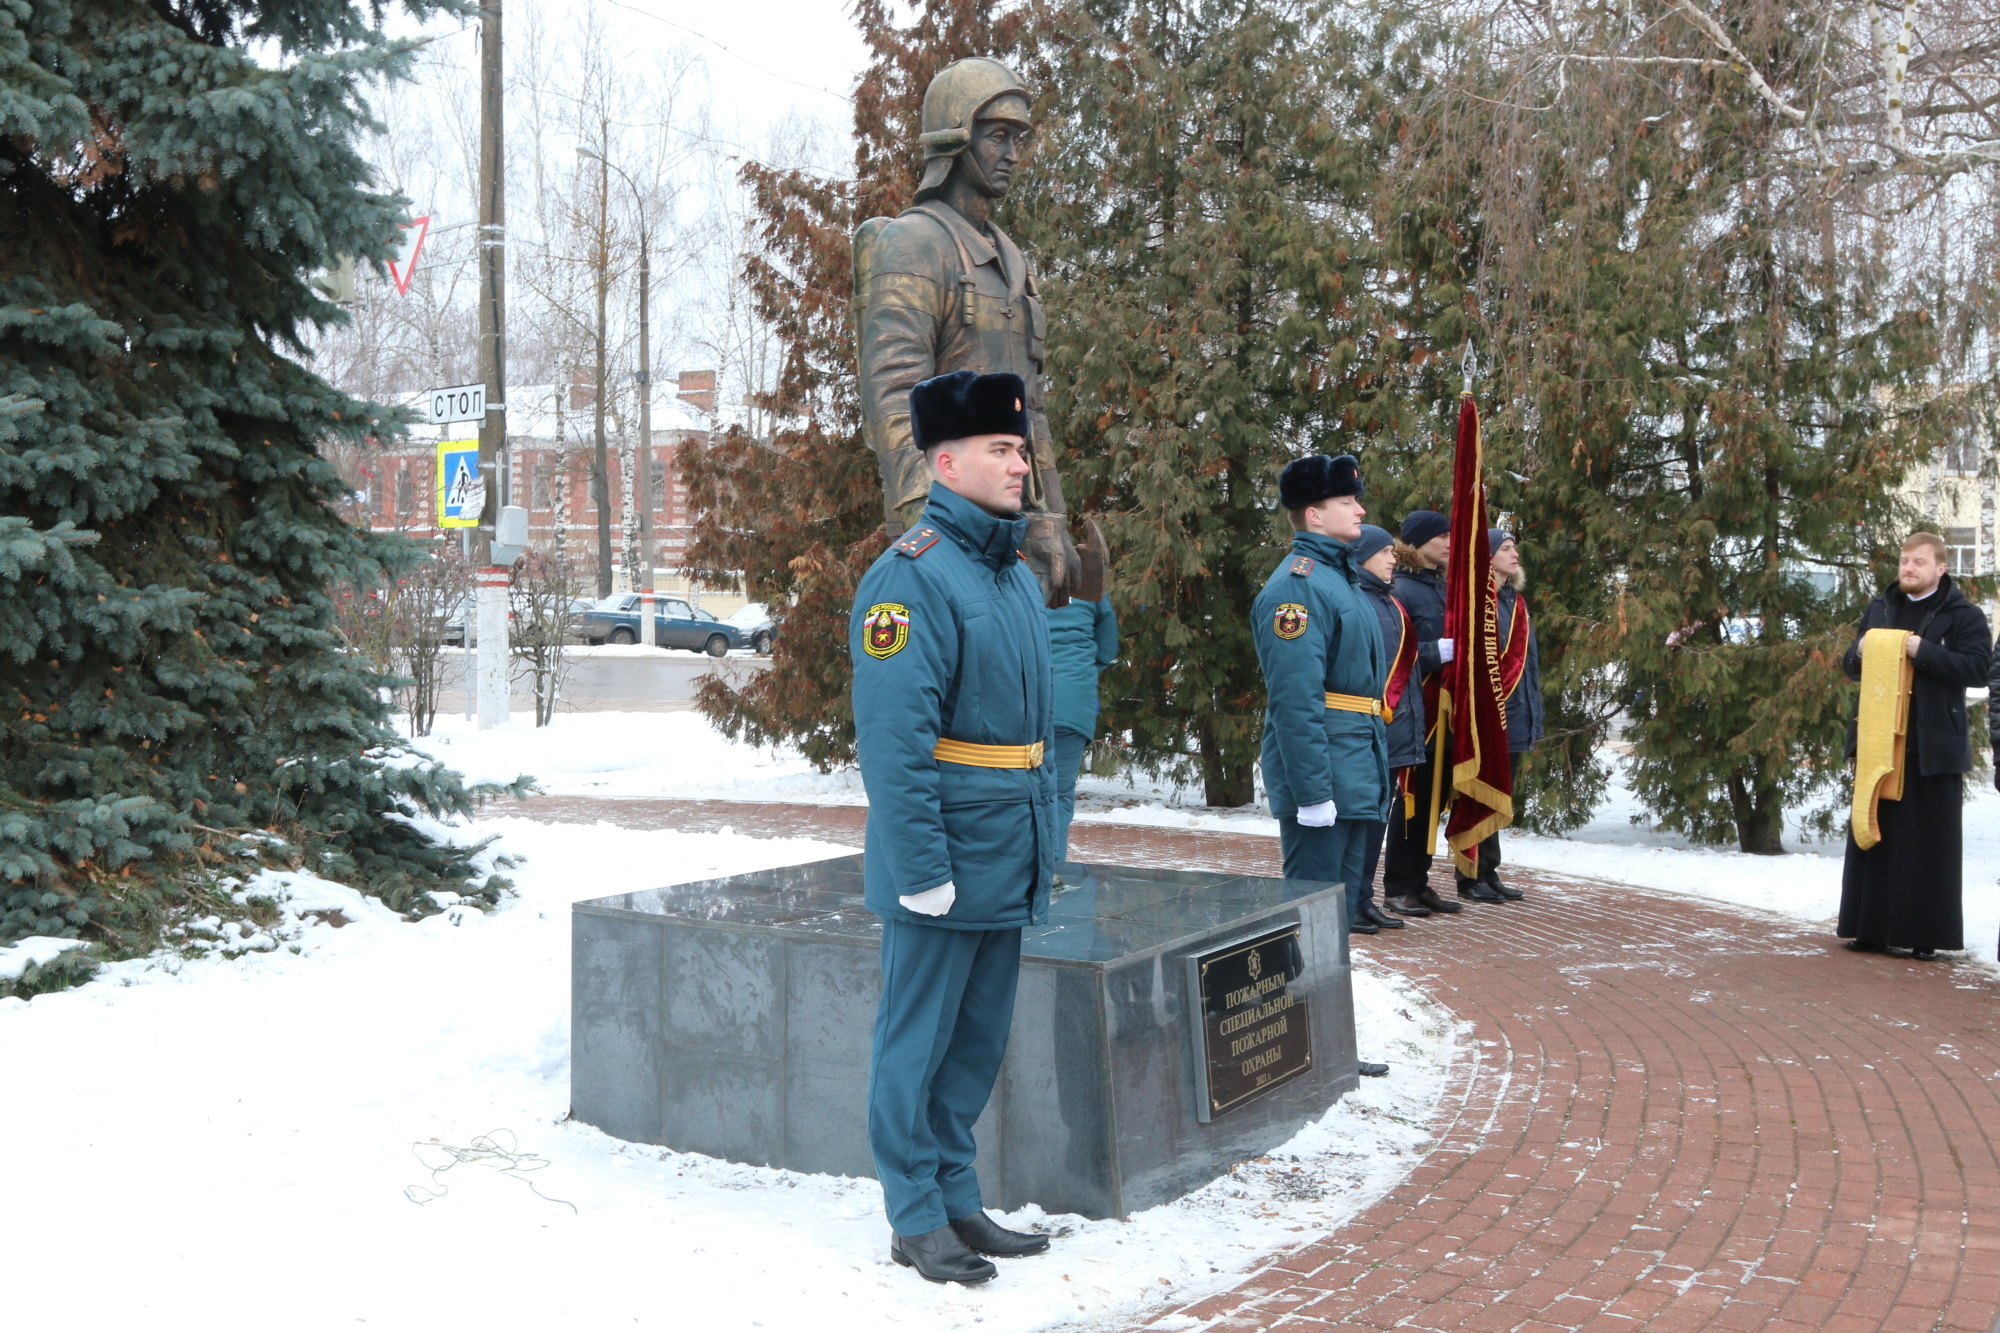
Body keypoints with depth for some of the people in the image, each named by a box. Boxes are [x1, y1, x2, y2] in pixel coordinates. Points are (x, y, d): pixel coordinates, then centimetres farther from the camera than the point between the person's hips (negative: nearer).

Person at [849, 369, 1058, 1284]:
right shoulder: (912, 575, -16)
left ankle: (957, 1199, 29)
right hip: (948, 861, -9)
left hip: (1007, 864, 9)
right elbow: (893, 740, -21)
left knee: (979, 1043, 16)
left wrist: (1039, 846, 16)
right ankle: (917, 1220, 17)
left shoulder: (1017, 574, 13)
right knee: (918, 1043, 5)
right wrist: (923, 870, -22)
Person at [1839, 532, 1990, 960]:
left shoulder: (1963, 615, -2)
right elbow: (1851, 667, 19)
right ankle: (1872, 929, 12)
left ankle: (1926, 935, 5)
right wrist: (1860, 653, -4)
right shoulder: (1879, 609, 15)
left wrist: (1923, 652, -20)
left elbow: (1977, 667, -13)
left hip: (1933, 747, -5)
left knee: (1929, 842, 0)